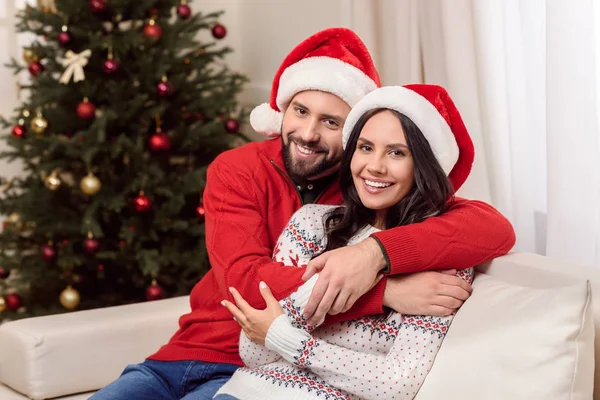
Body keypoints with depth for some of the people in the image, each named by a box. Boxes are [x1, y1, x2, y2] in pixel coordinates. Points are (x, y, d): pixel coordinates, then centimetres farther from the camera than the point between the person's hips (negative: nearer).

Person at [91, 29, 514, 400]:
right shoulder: (237, 170, -4)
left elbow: (496, 228, -20)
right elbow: (243, 280, -21)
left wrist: (377, 252, -37)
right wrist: (386, 291, -31)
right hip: (187, 353, 3)